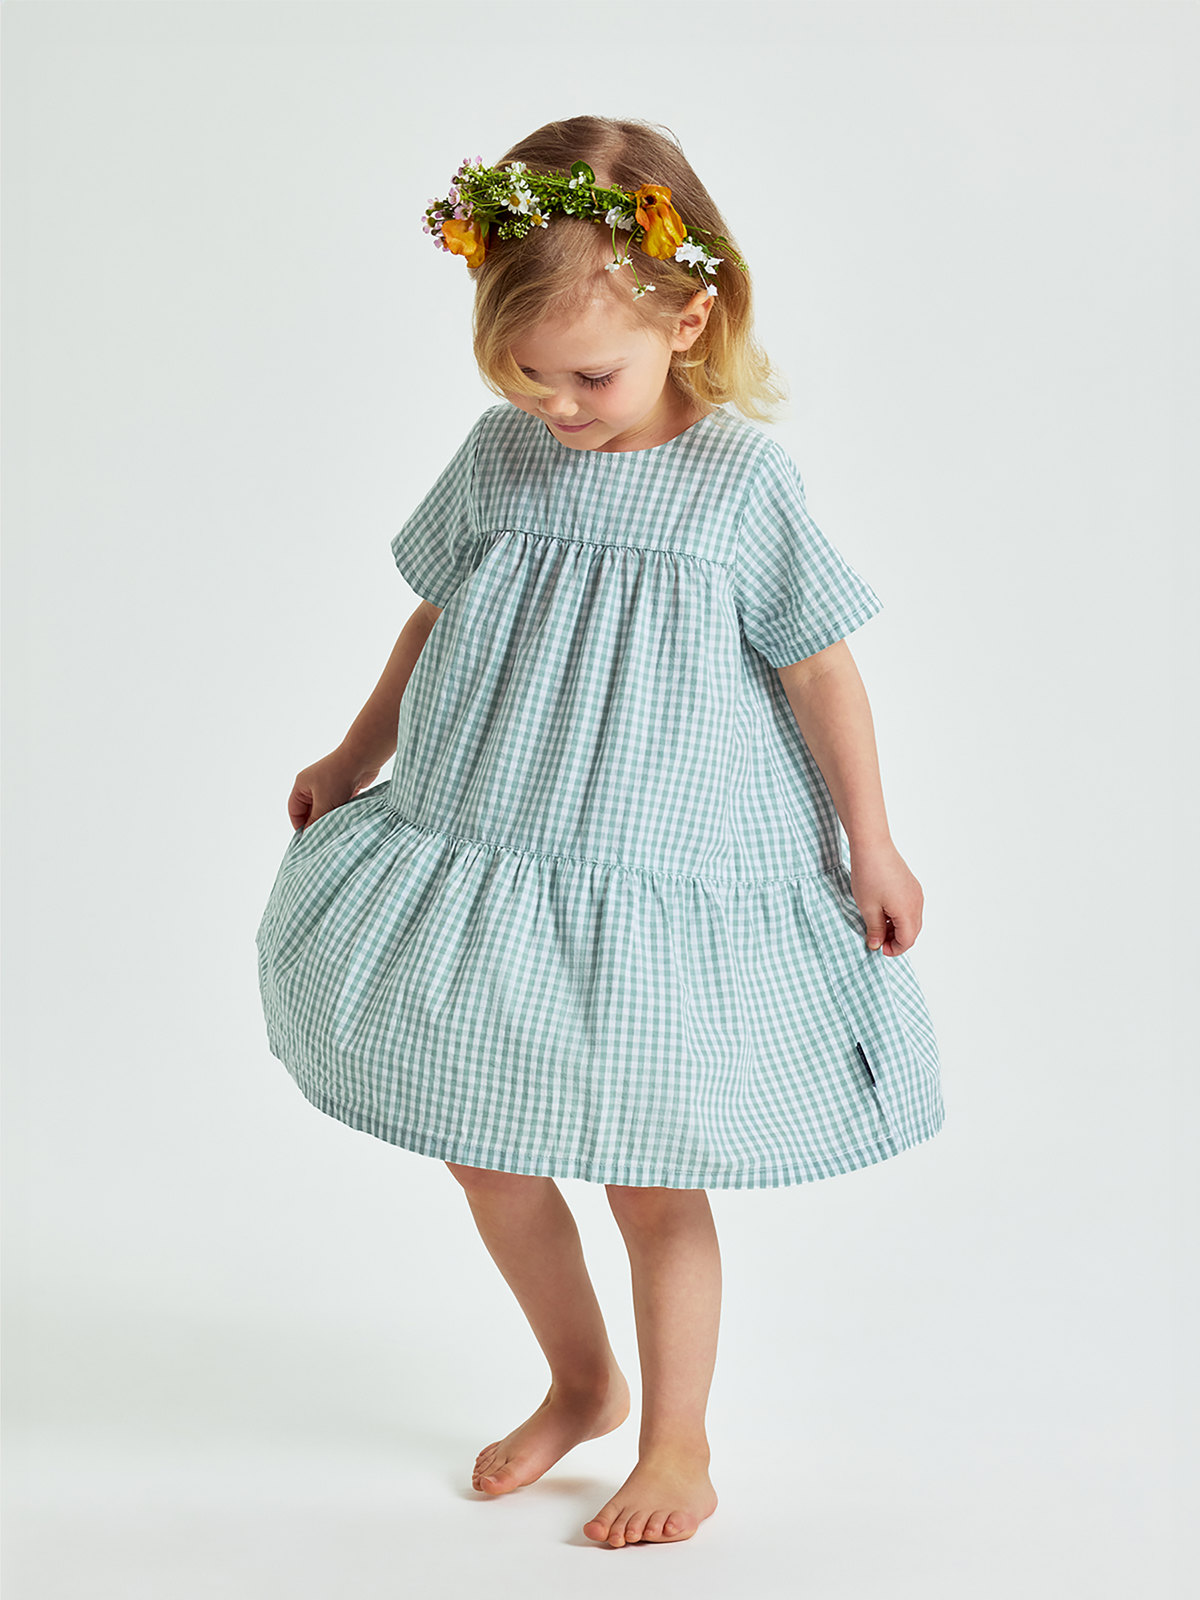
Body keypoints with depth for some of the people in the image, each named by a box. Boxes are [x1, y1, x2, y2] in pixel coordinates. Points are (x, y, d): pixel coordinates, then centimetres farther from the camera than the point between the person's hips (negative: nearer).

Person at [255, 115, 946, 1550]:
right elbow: (437, 615, 14)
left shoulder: (738, 480, -11)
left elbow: (820, 667, -4)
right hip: (482, 860, 5)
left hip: (662, 876, -4)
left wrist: (870, 844, 0)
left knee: (649, 1173, 5)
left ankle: (675, 1443, 26)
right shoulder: (498, 454, -1)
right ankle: (580, 1383, 36)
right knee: (484, 1149, 12)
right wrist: (357, 757, 22)